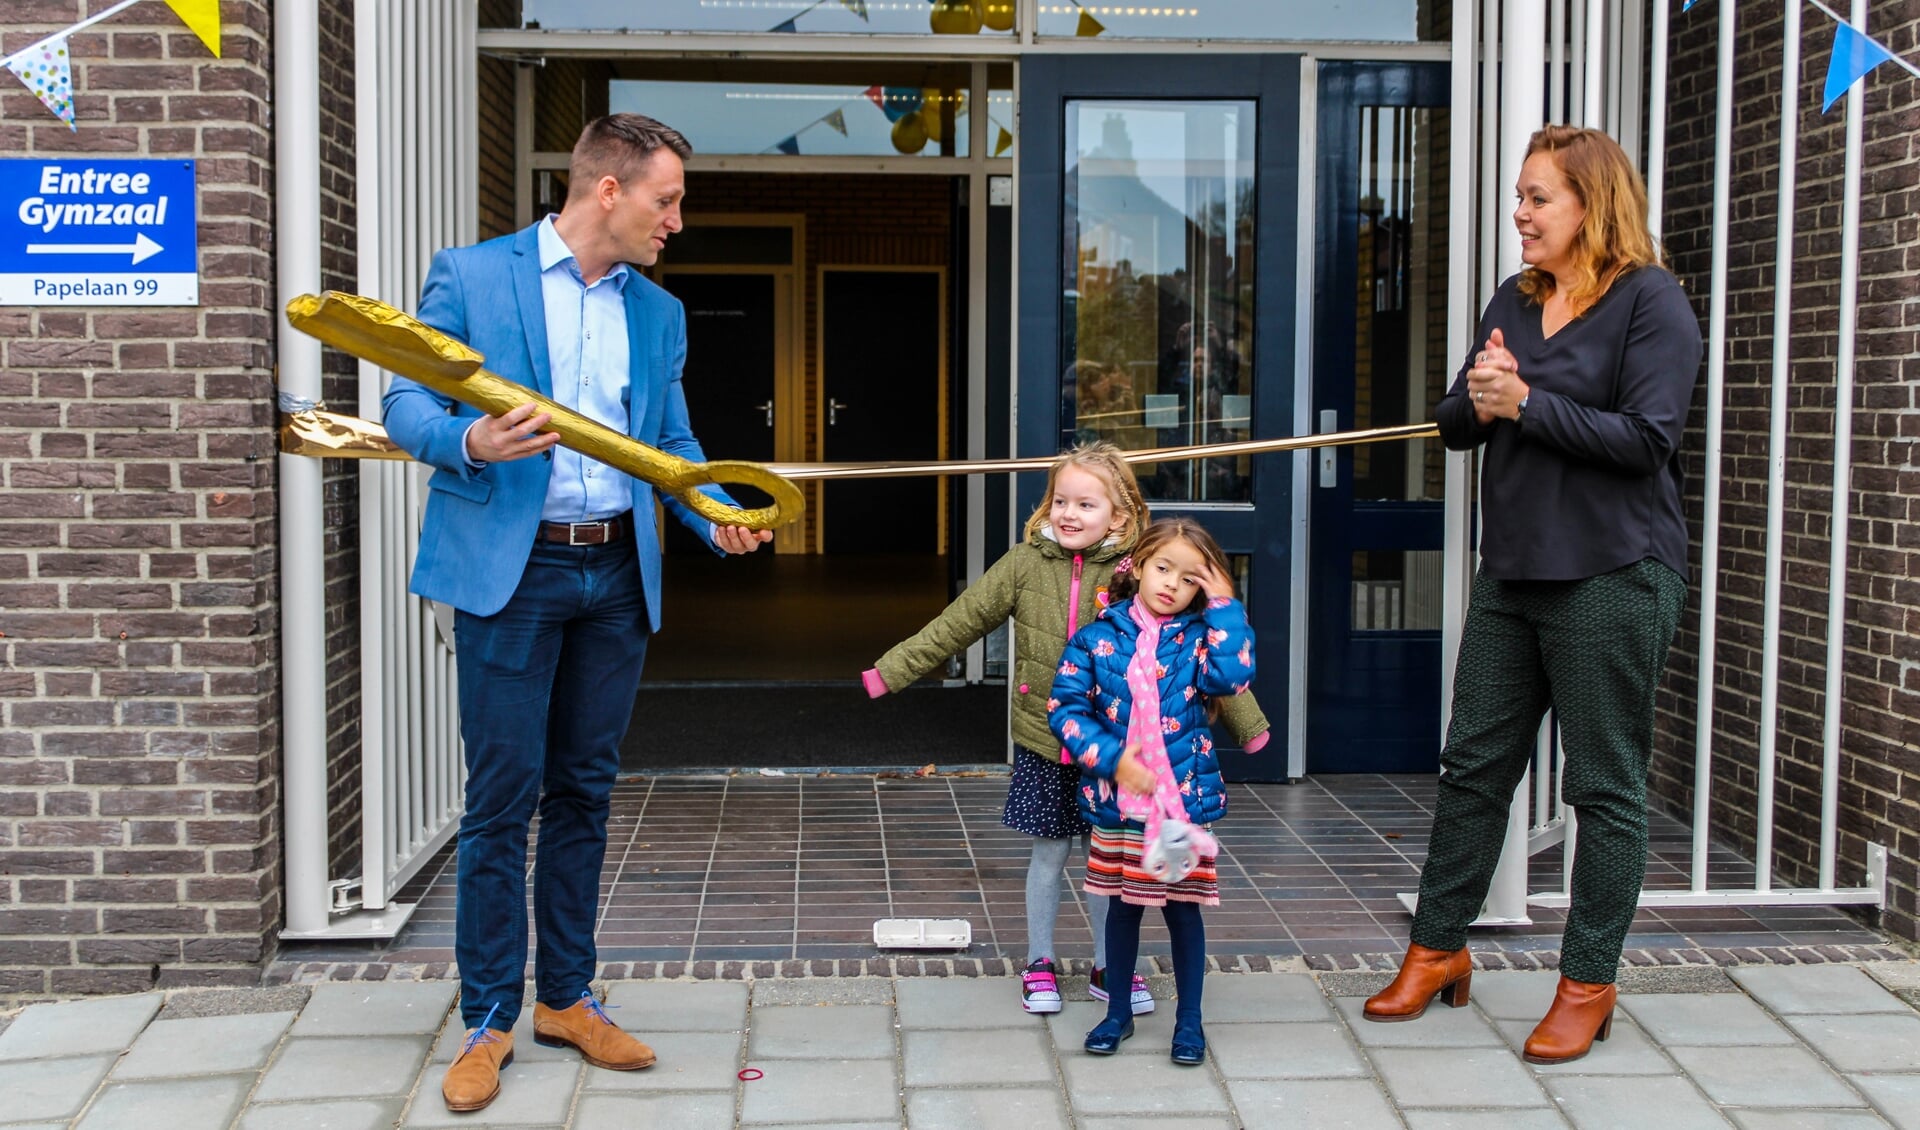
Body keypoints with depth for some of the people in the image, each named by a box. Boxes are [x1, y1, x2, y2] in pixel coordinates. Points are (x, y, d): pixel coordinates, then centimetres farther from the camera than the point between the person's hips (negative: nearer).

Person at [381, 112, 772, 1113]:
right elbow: (409, 406, -2)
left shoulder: (658, 313, 14)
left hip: (618, 573, 5)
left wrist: (718, 518, -3)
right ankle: (489, 1020, 10)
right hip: (511, 570, -5)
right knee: (501, 798, -2)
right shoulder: (470, 277, -1)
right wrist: (471, 443, -23)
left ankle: (566, 999, 23)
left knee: (583, 792, 11)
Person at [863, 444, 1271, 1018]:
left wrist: (1246, 721, 0)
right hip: (1043, 742, 0)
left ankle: (1108, 967, 28)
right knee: (1049, 852, 9)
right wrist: (891, 670, 0)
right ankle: (1039, 964, 27)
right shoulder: (1025, 564, -4)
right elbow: (958, 624, 2)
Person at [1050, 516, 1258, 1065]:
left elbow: (1232, 676, -22)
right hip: (1117, 801, 1)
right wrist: (1110, 757, -16)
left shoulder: (1198, 639, -1)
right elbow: (1064, 709, -5)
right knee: (1123, 907, 14)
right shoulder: (1097, 638, -2)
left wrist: (1224, 606, -15)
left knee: (1183, 909, 8)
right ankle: (1118, 1012, 30)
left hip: (1184, 799, 0)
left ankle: (1189, 1019, 23)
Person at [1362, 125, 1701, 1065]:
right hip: (1512, 568, 7)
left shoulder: (1651, 301, -8)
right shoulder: (1512, 301, 13)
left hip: (1611, 575, -7)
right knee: (1474, 765, 11)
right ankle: (1438, 950, 24)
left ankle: (1588, 985, 14)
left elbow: (1646, 438, -18)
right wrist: (1474, 400, -9)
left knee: (1605, 785, 3)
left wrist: (1526, 402, -16)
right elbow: (1455, 426, 13)